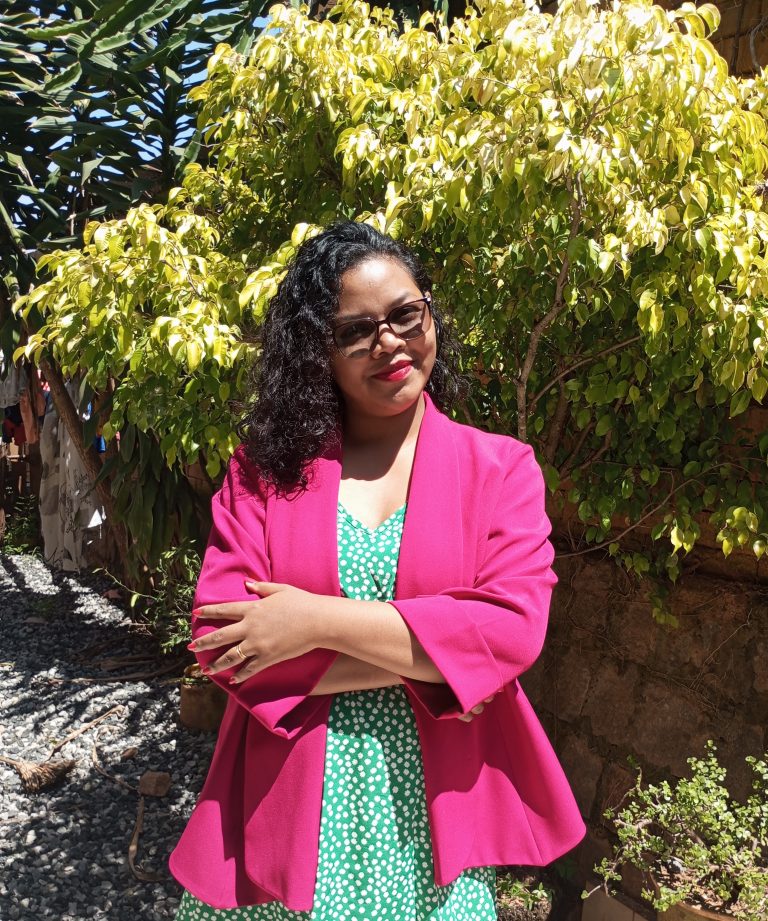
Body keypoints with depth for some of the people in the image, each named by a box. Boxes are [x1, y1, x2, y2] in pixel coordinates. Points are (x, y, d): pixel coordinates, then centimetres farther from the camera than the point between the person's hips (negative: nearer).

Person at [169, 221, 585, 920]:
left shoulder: (500, 467, -2)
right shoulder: (265, 468, -1)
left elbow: (514, 627, -15)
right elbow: (221, 641, -10)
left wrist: (319, 620, -19)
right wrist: (426, 656, -15)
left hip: (435, 814, 0)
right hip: (288, 811, 1)